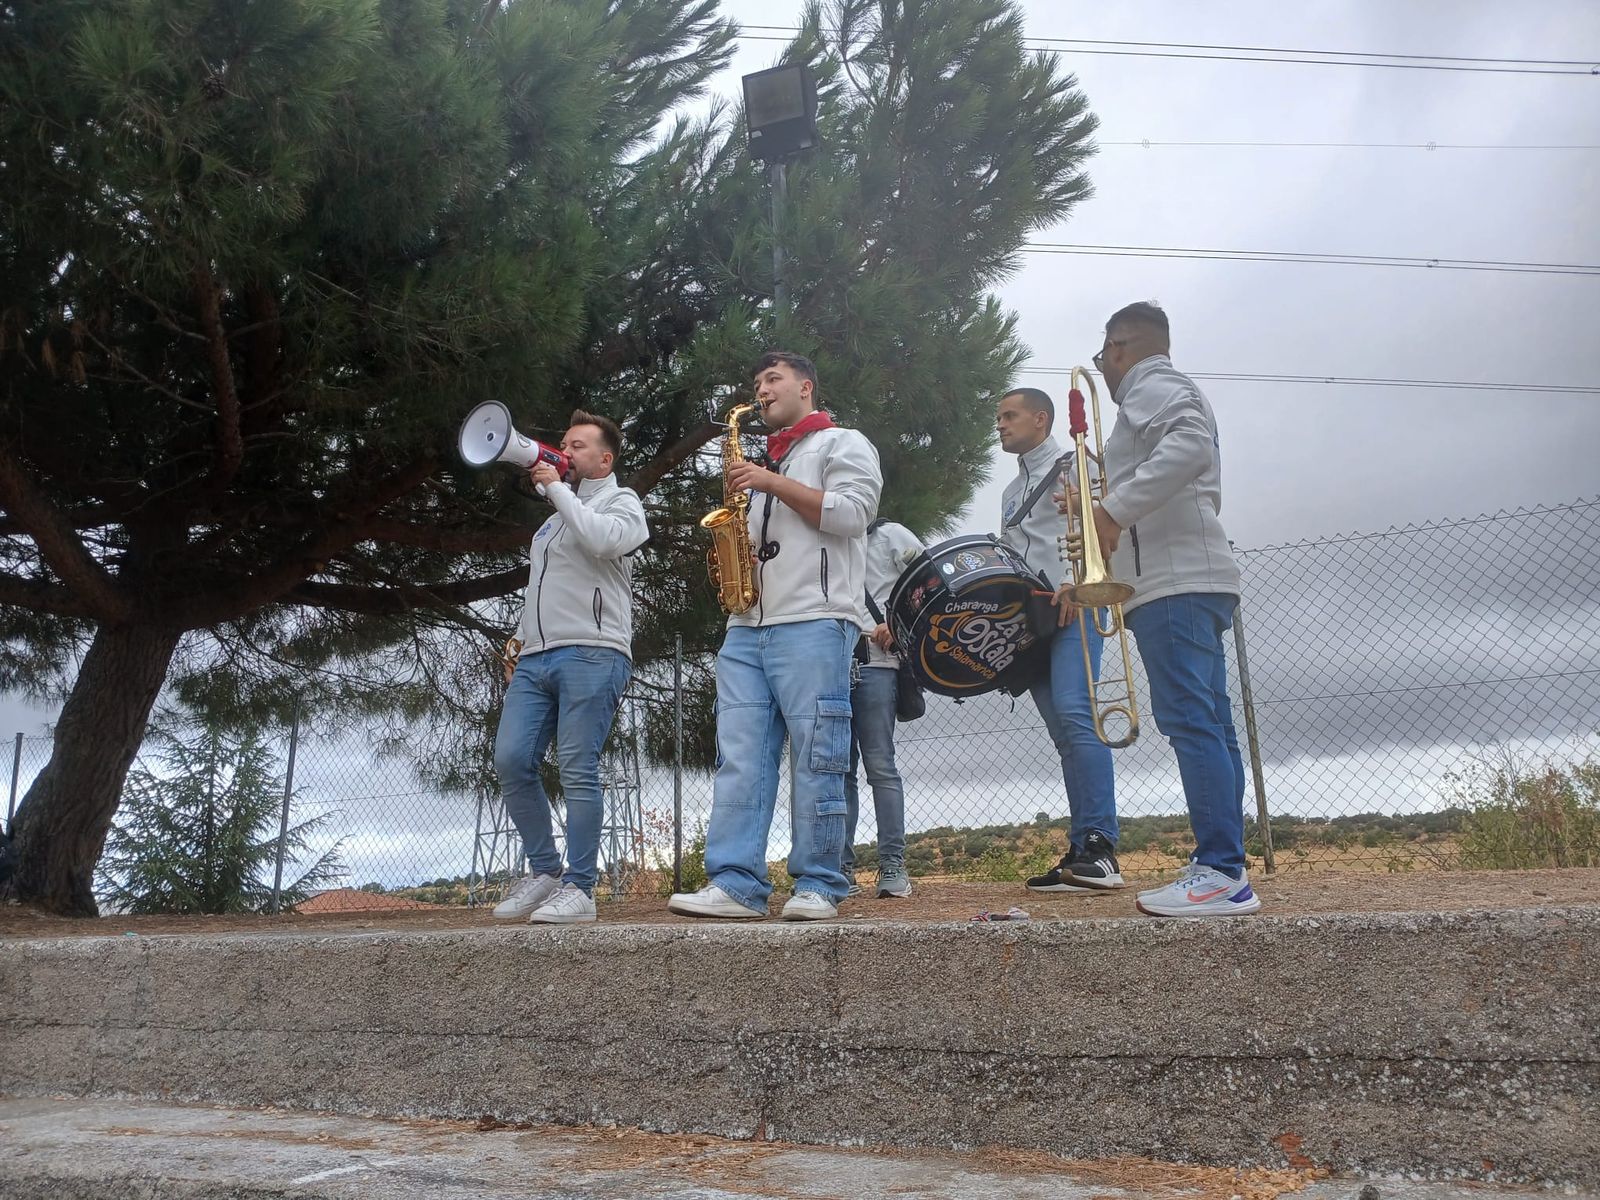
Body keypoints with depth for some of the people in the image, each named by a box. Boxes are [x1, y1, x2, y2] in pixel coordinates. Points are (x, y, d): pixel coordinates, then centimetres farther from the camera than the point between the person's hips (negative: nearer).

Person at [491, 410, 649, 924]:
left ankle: (578, 887, -4)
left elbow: (601, 540, -17)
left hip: (591, 654, -7)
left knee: (578, 770, -10)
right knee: (511, 761, -5)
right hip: (536, 658, 7)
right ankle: (543, 871, 7)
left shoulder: (620, 502, 7)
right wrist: (520, 638, 19)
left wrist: (556, 487, -6)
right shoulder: (559, 514, 30)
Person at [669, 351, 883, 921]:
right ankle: (735, 884, -5)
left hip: (814, 624, -7)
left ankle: (818, 888, -2)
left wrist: (774, 484, -6)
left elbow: (851, 513, -7)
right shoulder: (761, 462, 31)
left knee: (817, 760, -7)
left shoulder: (843, 444, 10)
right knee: (739, 758, -3)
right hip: (747, 628, 7)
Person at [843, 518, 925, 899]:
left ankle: (893, 867, -2)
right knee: (838, 768, 3)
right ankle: (842, 868, 5)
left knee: (880, 765, -6)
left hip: (873, 663, -5)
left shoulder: (887, 535, 10)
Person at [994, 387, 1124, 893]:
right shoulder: (1010, 493, 28)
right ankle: (1084, 852, 0)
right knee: (1064, 735, 2)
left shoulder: (1073, 466, 5)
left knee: (1073, 714, -22)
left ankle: (1100, 847, -24)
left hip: (1073, 607, -7)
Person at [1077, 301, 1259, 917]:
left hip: (1175, 583, -11)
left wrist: (1115, 507, -22)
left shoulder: (1152, 386, -1)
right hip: (1189, 582, 11)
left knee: (1191, 721, -16)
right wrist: (1106, 507, 27)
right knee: (1207, 725, 6)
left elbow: (1190, 447, -23)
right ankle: (1220, 868, 8)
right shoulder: (1167, 392, 30)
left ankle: (1222, 872, -18)